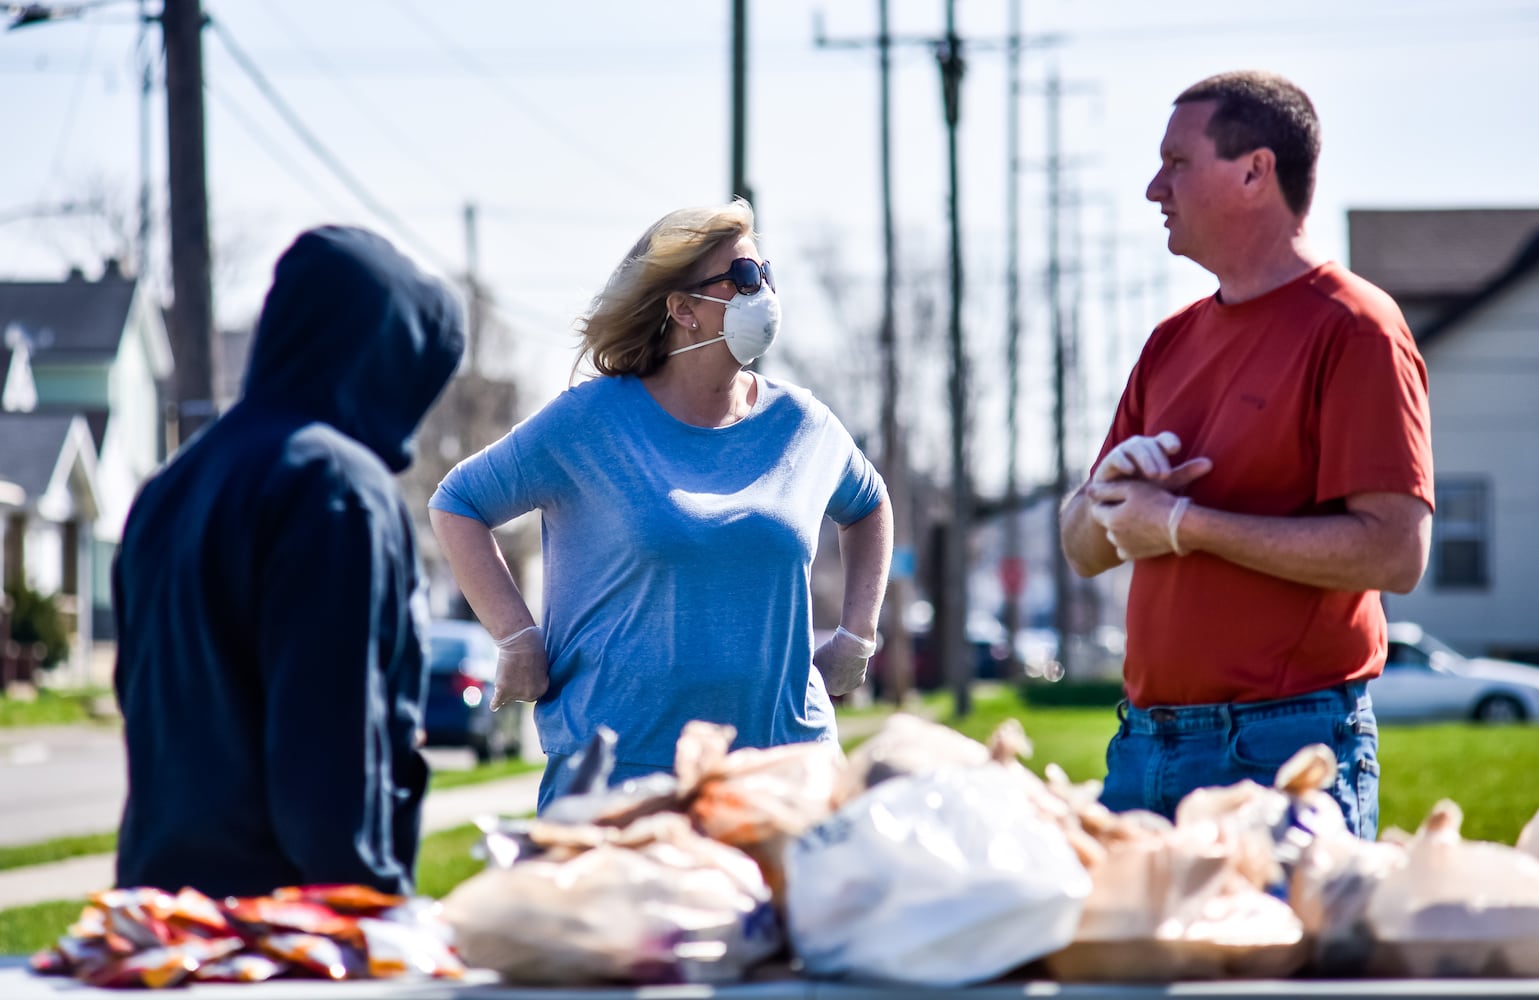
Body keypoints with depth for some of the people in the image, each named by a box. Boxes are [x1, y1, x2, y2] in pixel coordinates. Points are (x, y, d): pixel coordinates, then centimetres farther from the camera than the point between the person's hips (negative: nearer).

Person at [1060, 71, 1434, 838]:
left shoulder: (1351, 330, -6)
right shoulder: (1173, 341, 17)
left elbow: (1396, 552, -17)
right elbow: (1084, 551, 19)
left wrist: (1185, 525, -14)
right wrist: (1111, 493, -5)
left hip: (1287, 746, -7)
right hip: (1146, 745, 7)